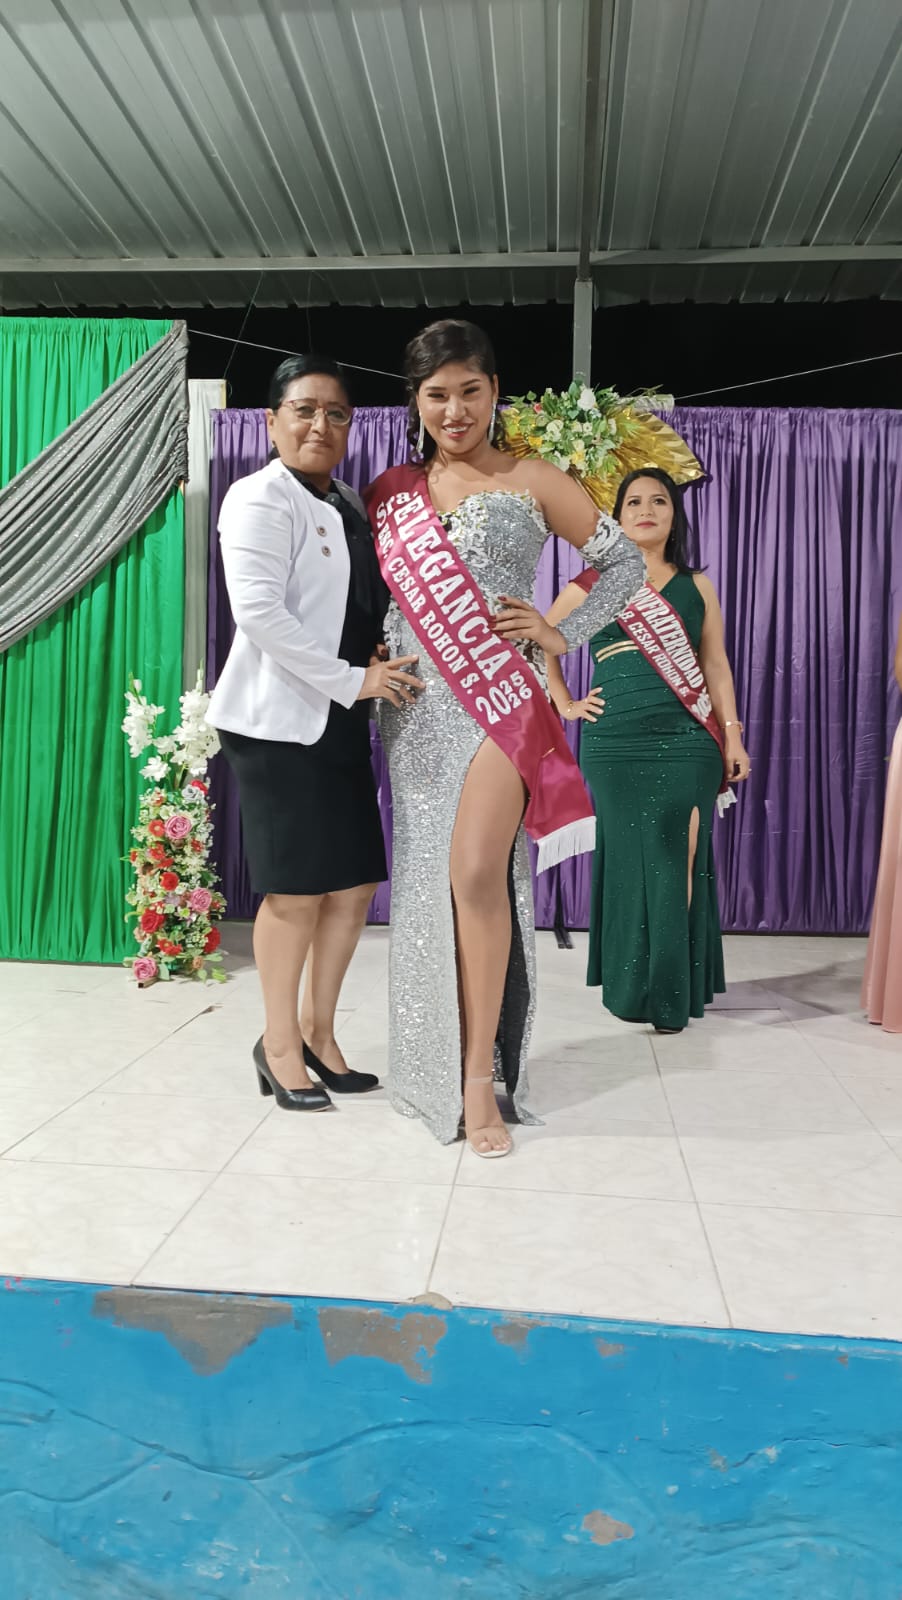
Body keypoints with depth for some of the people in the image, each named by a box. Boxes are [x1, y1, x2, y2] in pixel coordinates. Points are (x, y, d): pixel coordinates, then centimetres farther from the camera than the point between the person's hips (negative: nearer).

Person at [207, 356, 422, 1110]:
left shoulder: (347, 505, 17)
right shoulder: (260, 498, -8)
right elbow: (260, 613, -19)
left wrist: (379, 660, 6)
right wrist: (352, 680, -18)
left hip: (340, 721, 8)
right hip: (279, 721, -8)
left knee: (354, 884, 8)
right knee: (296, 889, -3)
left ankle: (318, 1033, 24)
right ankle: (280, 1043, 16)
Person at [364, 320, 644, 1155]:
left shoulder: (531, 481, 4)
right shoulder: (390, 493, 12)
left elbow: (625, 561, 7)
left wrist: (563, 634, -3)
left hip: (498, 700, -3)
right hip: (415, 706, 4)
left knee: (477, 875, -16)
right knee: (428, 881, 7)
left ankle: (479, 1075, -3)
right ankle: (433, 1062, 21)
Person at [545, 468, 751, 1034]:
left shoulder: (697, 586, 12)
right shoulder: (593, 584, 8)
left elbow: (717, 668, 10)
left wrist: (732, 737, 3)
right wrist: (564, 703, 6)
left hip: (688, 742, 1)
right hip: (614, 744, -1)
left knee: (679, 865, -1)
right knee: (627, 860, 2)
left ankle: (675, 992, 9)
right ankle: (630, 988, 14)